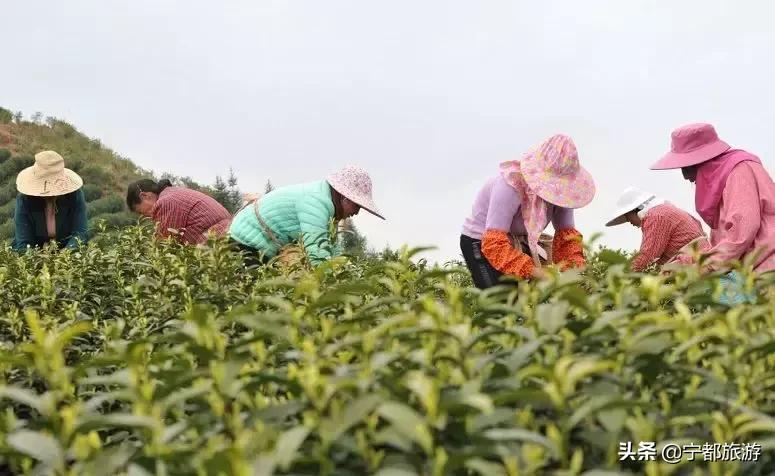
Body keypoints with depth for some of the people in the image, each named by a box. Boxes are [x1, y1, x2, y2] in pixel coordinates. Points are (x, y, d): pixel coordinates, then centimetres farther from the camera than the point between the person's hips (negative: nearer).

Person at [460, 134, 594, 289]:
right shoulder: (511, 185, -33)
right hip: (482, 244, -6)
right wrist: (533, 271, -48)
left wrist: (575, 269, -27)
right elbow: (494, 244, -38)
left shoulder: (559, 188, -12)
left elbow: (566, 233, -8)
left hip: (521, 244, 7)